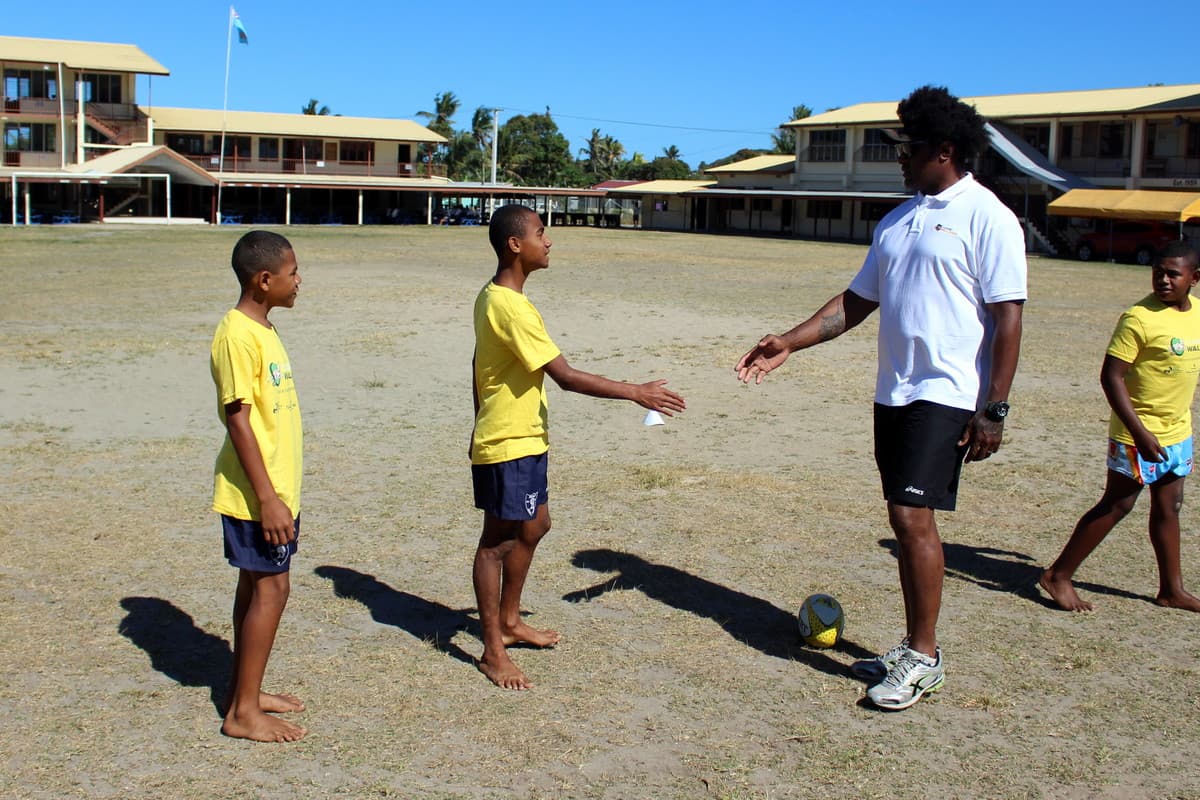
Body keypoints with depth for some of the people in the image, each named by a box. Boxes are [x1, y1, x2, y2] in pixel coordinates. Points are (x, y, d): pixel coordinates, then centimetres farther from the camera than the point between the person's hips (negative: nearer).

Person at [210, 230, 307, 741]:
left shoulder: (261, 330, 12)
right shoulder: (237, 335, -18)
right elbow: (238, 419, -21)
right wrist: (267, 499, -22)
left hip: (275, 489, 10)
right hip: (256, 493, -10)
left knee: (257, 585, 15)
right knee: (270, 589, -4)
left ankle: (244, 691, 26)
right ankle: (244, 712, 5)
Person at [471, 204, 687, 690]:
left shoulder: (493, 297, 8)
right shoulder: (512, 308, -24)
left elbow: (479, 368, 17)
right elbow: (567, 377, -25)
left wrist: (481, 428, 25)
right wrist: (636, 393, -19)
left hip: (522, 440, 10)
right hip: (507, 448, -10)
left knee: (534, 526, 20)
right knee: (497, 541, 0)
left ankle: (509, 621, 35)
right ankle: (493, 652, 11)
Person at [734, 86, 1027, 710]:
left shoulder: (987, 218, -9)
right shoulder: (898, 219, 14)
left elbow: (1007, 319, -12)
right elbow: (857, 301, 17)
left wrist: (994, 409, -16)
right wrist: (788, 344, 8)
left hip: (947, 395, -8)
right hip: (894, 392, 8)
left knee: (913, 515, -11)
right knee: (904, 518, 11)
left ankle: (923, 658, 3)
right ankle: (915, 648, 23)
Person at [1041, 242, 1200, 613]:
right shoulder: (1139, 318, -19)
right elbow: (1111, 377, -21)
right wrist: (1139, 432, -26)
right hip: (1138, 433, -7)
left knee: (1168, 506, 14)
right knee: (1117, 505, -2)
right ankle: (1058, 576, 6)